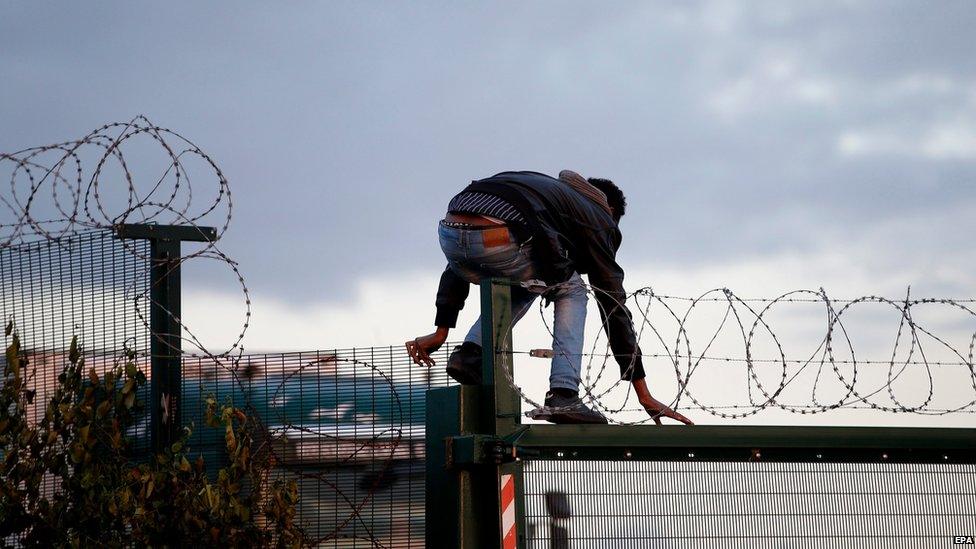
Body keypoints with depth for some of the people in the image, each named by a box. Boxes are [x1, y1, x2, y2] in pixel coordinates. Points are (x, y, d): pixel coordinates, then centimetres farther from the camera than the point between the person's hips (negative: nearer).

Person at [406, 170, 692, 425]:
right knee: (570, 290, 23)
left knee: (523, 286, 35)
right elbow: (613, 305, 22)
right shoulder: (597, 217, 26)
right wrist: (643, 394, 24)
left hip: (449, 234, 6)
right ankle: (563, 395, 9)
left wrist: (441, 332, 38)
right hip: (500, 242, -6)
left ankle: (470, 353, 15)